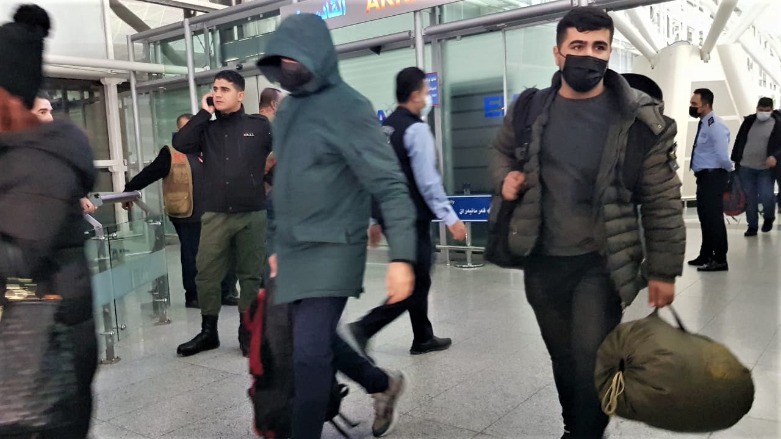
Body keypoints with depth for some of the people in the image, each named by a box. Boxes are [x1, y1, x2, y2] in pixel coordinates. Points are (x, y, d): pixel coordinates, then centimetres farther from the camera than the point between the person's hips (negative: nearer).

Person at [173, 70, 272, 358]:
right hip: (215, 216, 3)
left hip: (253, 215, -2)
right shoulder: (207, 129, 10)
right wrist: (203, 113, -4)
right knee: (206, 275, 4)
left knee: (251, 275, 7)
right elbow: (180, 144, -6)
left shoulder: (260, 126, 2)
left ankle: (248, 333, 20)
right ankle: (208, 332, 21)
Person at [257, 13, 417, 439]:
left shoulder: (347, 107, -12)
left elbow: (389, 185, -17)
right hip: (294, 251, 8)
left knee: (309, 352, -9)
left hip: (331, 250, -8)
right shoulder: (287, 108, 11)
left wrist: (401, 256, -23)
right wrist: (276, 244, 19)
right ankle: (383, 384, 40)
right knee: (320, 341, 17)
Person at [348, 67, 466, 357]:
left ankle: (423, 339, 28)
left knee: (416, 280, 18)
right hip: (412, 219, -9)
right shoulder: (416, 129, -13)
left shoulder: (384, 128, 11)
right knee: (415, 284, -2)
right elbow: (428, 181, -18)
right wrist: (450, 218, -14)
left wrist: (377, 219, 18)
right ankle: (364, 328, -11)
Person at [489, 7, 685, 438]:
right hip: (542, 260, 4)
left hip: (601, 263, -3)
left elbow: (662, 201, -7)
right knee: (563, 358, 19)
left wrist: (664, 270, -6)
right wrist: (505, 177, -5)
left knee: (590, 362, -7)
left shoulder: (640, 120, -12)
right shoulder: (529, 108, -3)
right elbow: (501, 149, 17)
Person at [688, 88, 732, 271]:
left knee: (713, 217, -5)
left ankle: (720, 260, 4)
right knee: (705, 216, 17)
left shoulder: (715, 125, -20)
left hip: (713, 176, -10)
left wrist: (728, 169, -7)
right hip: (704, 176, 10)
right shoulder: (704, 123, 11)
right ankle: (706, 255, 30)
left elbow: (722, 155, -24)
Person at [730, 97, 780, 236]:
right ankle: (752, 226, 18)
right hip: (746, 167, 3)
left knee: (766, 196, -10)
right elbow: (739, 141, 12)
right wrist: (735, 161, 10)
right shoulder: (748, 121, 7)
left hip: (766, 169, -3)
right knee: (749, 198, 6)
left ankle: (769, 218, 21)